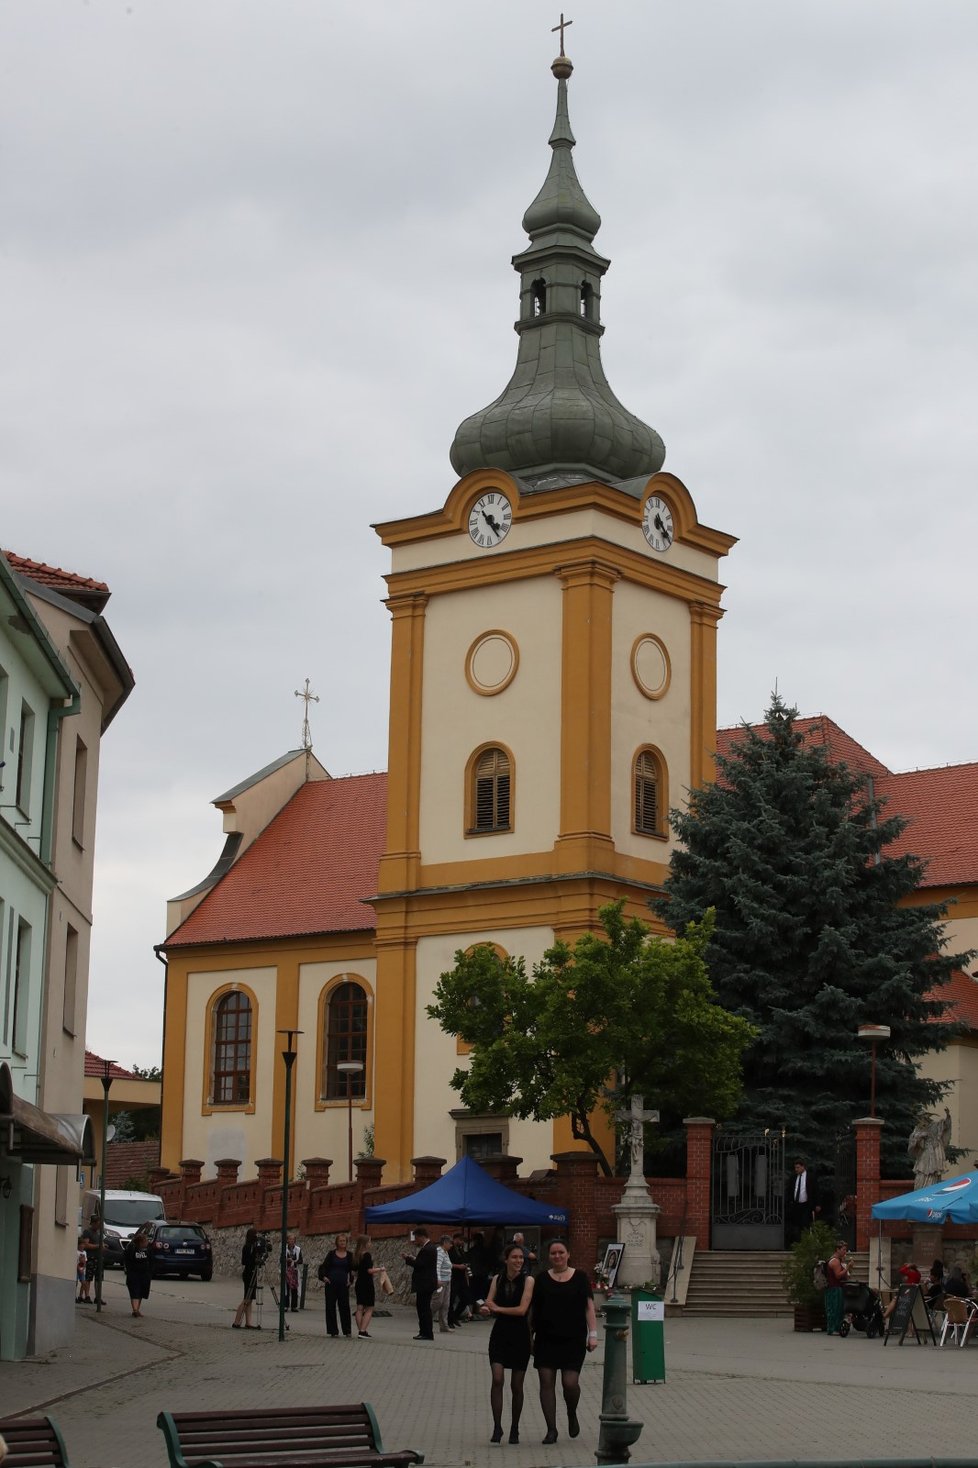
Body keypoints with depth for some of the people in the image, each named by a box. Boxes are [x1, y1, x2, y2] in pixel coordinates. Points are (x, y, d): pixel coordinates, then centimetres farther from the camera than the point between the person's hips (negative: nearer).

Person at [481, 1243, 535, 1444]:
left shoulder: (528, 1280, -6)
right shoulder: (497, 1279, 5)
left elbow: (522, 1309, -15)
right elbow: (489, 1304, 2)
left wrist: (497, 1308, -9)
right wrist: (486, 1309, -20)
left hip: (520, 1336, -2)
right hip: (500, 1334, 2)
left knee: (516, 1386, 6)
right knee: (497, 1380, -13)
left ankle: (514, 1429, 20)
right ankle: (497, 1426, -9)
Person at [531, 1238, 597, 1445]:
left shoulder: (580, 1277, 3)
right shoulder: (542, 1279, 7)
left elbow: (589, 1306, 2)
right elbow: (534, 1310, 11)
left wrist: (593, 1333, -6)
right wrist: (530, 1336, 9)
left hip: (573, 1340, -2)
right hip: (546, 1340, 2)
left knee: (570, 1382, -9)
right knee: (546, 1383, -2)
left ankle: (572, 1416, 22)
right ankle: (551, 1429, 7)